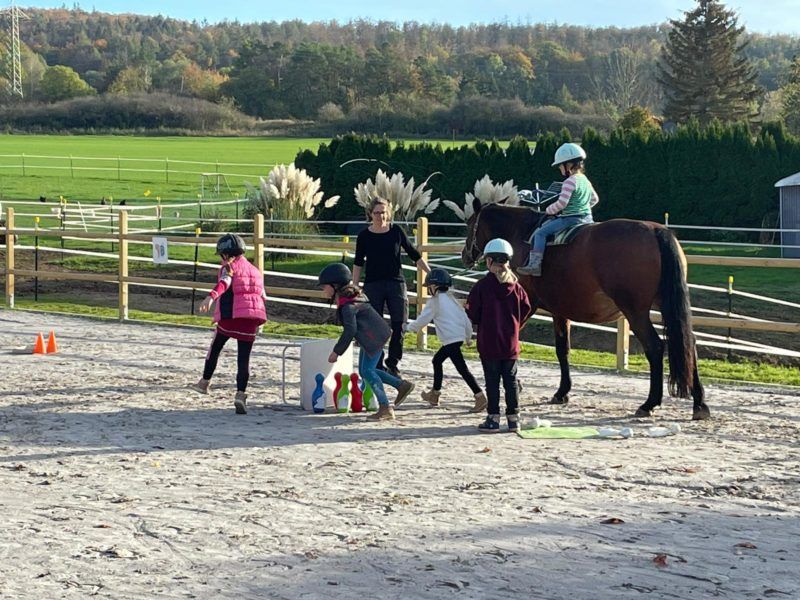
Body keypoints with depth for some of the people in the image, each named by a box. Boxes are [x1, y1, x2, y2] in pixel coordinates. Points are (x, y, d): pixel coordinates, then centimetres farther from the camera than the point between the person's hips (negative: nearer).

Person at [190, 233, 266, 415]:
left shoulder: (230, 266, 1)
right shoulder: (255, 270, 21)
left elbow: (224, 282, -21)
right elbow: (262, 295, 28)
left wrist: (211, 297, -38)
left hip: (231, 315, -4)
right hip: (252, 318, 4)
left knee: (215, 347, 20)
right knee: (244, 357, 0)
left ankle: (205, 382, 30)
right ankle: (241, 394, -15)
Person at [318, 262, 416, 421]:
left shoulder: (347, 305, -22)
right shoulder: (351, 296, 11)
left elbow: (350, 330, -27)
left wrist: (337, 352, -22)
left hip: (374, 337, -11)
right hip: (371, 337, 11)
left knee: (367, 370, -12)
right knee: (364, 370, 14)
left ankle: (385, 408, -11)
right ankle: (402, 385, 19)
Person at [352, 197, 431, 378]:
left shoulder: (396, 231, 0)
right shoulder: (364, 236, -1)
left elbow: (414, 255, 8)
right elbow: (358, 263, 6)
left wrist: (430, 274, 8)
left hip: (396, 283, 1)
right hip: (373, 285, -1)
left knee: (399, 325, -2)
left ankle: (393, 363, 14)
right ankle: (377, 366, 9)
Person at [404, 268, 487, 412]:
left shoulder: (434, 302, -4)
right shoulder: (452, 299, 18)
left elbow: (422, 321, -2)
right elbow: (466, 320, 18)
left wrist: (409, 327, 15)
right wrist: (468, 337, 30)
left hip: (451, 339, -9)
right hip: (459, 337, 9)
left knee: (462, 369, -11)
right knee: (437, 360, 23)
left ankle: (480, 398, -17)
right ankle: (434, 395, 31)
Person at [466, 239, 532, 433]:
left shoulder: (482, 286, -11)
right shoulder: (516, 286, 2)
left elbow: (472, 313, -10)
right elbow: (526, 308, 5)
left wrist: (478, 322, 11)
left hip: (489, 342, -4)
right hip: (511, 342, 4)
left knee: (492, 381, 1)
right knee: (511, 379, 11)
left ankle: (493, 419, 1)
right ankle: (513, 417, 13)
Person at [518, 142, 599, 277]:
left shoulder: (570, 181, -15)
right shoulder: (585, 180, 13)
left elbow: (562, 203, -21)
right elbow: (594, 199, 25)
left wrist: (549, 210, -5)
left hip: (570, 218, -9)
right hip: (587, 217, 9)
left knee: (540, 233, -6)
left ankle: (535, 264, -14)